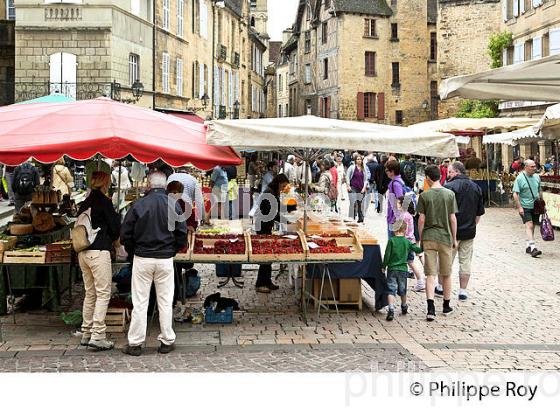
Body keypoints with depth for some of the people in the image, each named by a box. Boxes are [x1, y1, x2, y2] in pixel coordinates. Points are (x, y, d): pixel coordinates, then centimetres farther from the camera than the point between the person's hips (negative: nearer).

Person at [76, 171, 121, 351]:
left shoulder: (85, 203, 14)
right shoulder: (103, 201, -7)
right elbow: (115, 227, -6)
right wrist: (111, 239, 17)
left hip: (83, 252, 8)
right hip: (99, 251, -8)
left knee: (90, 293, 15)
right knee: (103, 294, -5)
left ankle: (86, 333, 18)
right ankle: (97, 336, -9)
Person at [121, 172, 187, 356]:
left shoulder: (139, 205, -6)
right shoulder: (174, 205, -2)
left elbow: (125, 234, -4)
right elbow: (182, 234, 0)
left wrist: (133, 251, 12)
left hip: (142, 258, -1)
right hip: (165, 259, 1)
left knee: (140, 302, 4)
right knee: (165, 301, 9)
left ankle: (135, 343, 8)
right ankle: (167, 341, 14)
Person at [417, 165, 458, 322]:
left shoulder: (424, 195, -5)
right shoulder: (449, 194, -2)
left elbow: (421, 220, -4)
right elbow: (453, 219, -1)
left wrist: (421, 239, 8)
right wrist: (454, 238, 10)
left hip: (429, 238, -1)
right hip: (445, 237, 1)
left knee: (430, 274, -2)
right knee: (446, 274, 14)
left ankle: (431, 308, -14)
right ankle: (446, 306, 26)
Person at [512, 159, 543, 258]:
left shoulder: (537, 177, 8)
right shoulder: (520, 178, -10)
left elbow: (540, 191, 20)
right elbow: (515, 194, -11)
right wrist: (519, 207, -17)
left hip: (536, 206, 6)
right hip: (525, 207, -6)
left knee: (532, 226, 11)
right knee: (529, 225, -15)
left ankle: (528, 246, 23)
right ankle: (533, 248, -21)